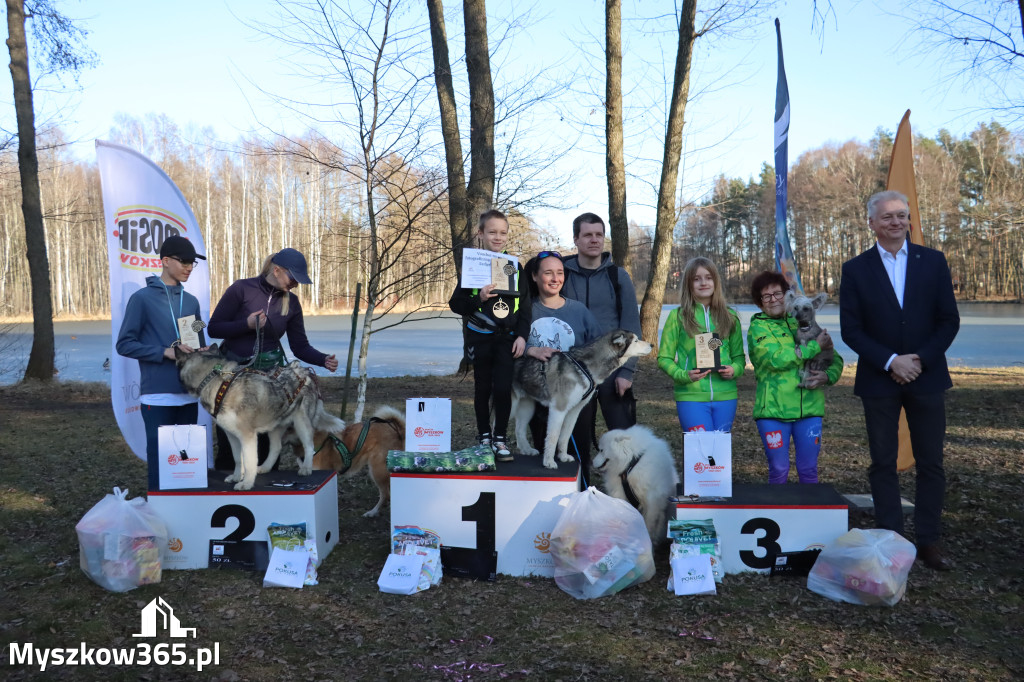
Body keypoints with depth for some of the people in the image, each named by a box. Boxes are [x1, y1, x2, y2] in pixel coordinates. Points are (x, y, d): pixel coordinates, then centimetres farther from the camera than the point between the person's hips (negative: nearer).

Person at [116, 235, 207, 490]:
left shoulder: (191, 301, 12)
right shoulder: (142, 298, -4)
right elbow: (124, 344, -6)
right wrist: (164, 352, -17)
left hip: (189, 394, 5)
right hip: (157, 395, -5)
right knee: (159, 457, 2)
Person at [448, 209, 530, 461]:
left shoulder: (515, 267, 5)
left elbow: (525, 306, 7)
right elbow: (455, 304, -1)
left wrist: (522, 336, -3)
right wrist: (478, 298, -19)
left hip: (507, 338, 1)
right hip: (480, 337, -1)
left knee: (503, 388, -7)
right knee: (483, 388, 8)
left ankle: (501, 438, 7)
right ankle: (484, 437, 22)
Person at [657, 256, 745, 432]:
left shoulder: (729, 316, 9)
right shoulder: (677, 316, 0)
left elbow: (739, 356, 15)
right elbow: (664, 358, 1)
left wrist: (735, 369, -7)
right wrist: (683, 375, -16)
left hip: (725, 396, 3)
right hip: (691, 396, -3)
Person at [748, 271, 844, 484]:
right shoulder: (758, 327, 2)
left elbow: (836, 359, 16)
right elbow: (776, 358, -15)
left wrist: (828, 376, -6)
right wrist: (815, 346, -9)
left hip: (809, 408, 3)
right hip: (773, 409, -3)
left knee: (809, 470, 6)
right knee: (778, 470, 2)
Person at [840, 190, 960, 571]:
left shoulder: (933, 262, 4)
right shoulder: (856, 270, 0)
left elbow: (949, 320, 2)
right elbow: (851, 330, -4)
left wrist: (921, 360, -10)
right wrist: (891, 362, -14)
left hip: (926, 378, 1)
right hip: (879, 381, -1)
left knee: (931, 464, 5)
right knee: (883, 464, 4)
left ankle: (929, 541, 16)